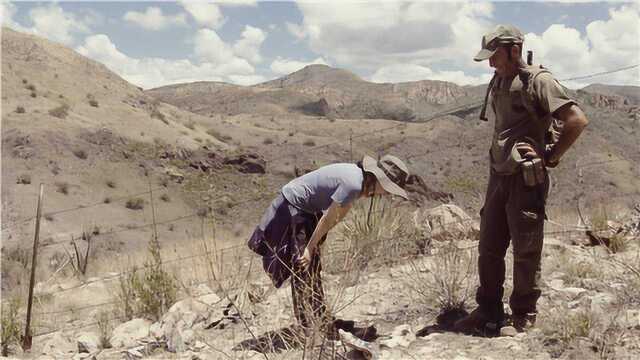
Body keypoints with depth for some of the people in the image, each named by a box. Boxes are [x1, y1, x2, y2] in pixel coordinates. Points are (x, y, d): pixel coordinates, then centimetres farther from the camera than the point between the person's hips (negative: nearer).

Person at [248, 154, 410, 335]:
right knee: (303, 267, -7)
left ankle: (321, 320, 26)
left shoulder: (358, 176, 1)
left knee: (313, 267, 15)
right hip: (292, 208, -10)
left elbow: (340, 214, 7)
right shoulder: (353, 184, -28)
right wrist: (310, 248, -15)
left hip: (306, 210, 10)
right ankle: (308, 326, -1)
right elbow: (328, 218, -23)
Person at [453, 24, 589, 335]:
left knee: (526, 251, 3)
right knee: (489, 248, 10)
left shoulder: (537, 80, -12)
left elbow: (577, 120, -18)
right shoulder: (497, 83, 11)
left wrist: (551, 157, -12)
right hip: (498, 176, 8)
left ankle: (523, 318, 17)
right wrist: (498, 156, 14)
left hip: (527, 179, -7)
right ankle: (488, 314, 23)